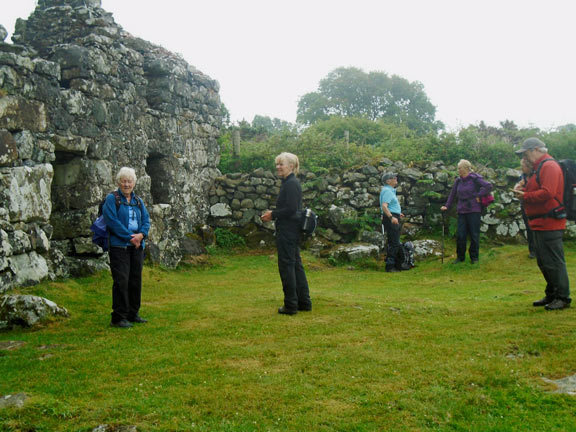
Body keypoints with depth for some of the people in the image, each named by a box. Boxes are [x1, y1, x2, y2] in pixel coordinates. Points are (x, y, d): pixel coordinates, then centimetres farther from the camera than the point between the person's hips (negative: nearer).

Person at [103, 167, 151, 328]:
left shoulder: (138, 201, 15)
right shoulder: (112, 199, -3)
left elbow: (146, 220, 9)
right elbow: (112, 221, -13)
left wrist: (141, 234, -11)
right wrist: (130, 237, -15)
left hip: (137, 247, 6)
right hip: (119, 246, -6)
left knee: (136, 280, 10)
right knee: (121, 280, -8)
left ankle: (133, 313, 22)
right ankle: (119, 317, -2)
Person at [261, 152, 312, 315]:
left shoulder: (290, 184, -16)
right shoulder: (292, 182, 16)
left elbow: (291, 209, -23)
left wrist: (273, 214, -12)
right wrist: (272, 214, 11)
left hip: (287, 231, -10)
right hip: (293, 230, 10)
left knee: (286, 265, -4)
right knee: (296, 264, 14)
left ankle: (291, 305, 3)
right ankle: (304, 302, 21)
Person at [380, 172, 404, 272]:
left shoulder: (390, 190, 19)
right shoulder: (387, 191, -14)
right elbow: (384, 206, -27)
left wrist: (398, 213, 41)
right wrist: (391, 217, -38)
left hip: (393, 218, 11)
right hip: (391, 219, -11)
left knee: (394, 243, 14)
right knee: (394, 243, -11)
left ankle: (394, 264, 20)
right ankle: (390, 266, -10)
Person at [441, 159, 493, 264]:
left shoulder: (475, 178, -6)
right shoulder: (458, 181, 10)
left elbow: (488, 186, -15)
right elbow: (453, 194, 18)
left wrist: (478, 196, -13)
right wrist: (447, 206, 12)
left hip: (474, 211, -5)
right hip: (462, 211, 5)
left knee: (474, 235, 3)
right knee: (460, 235, 2)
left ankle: (474, 257, 15)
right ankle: (460, 257, 15)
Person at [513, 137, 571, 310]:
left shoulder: (549, 166, -13)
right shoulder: (539, 167, 20)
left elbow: (547, 193, -24)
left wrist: (525, 196, -14)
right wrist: (524, 191, 5)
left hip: (549, 223, -11)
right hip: (541, 224, 11)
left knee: (554, 262, -6)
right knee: (543, 261, 15)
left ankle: (563, 297, 2)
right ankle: (551, 295, 25)